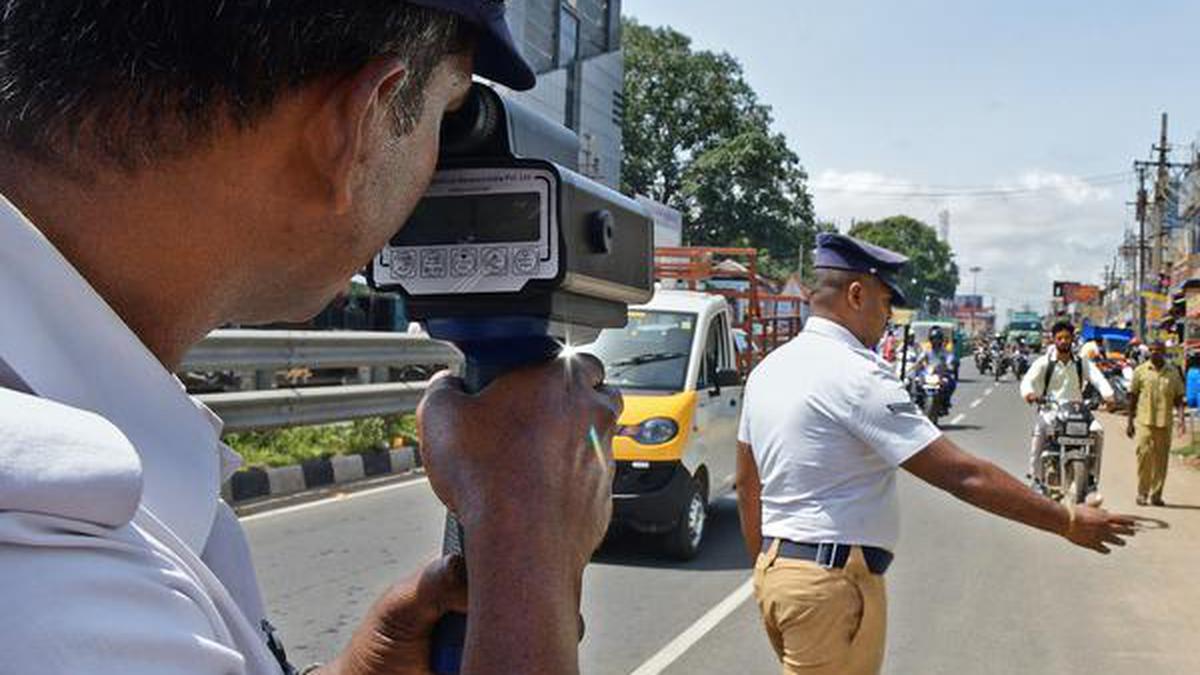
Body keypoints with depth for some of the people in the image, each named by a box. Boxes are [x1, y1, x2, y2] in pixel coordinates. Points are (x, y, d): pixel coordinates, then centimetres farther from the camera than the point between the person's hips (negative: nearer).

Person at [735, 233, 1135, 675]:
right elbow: (963, 475, -20)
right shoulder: (855, 375, -18)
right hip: (833, 582, -9)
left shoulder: (768, 369, 8)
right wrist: (1068, 522, -12)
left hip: (774, 570, 9)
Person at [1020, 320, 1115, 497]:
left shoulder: (1082, 363, 10)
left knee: (1097, 430, -23)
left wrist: (1108, 394, -27)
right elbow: (1028, 380, -9)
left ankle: (1092, 475, -11)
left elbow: (1098, 378, -5)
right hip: (1050, 410, -2)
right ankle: (1036, 477, -22)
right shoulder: (1044, 362, 4)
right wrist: (1029, 393, -34)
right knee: (1039, 430, -30)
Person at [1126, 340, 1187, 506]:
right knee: (1144, 456, -7)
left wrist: (1182, 418, -5)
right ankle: (1142, 494, 2)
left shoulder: (1173, 372, 8)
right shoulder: (1140, 371, 4)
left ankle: (1156, 494, 12)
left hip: (1165, 423, 2)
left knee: (1161, 459, 4)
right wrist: (1130, 422, 6)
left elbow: (1178, 398, 10)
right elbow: (1132, 397, 7)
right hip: (1145, 421, -2)